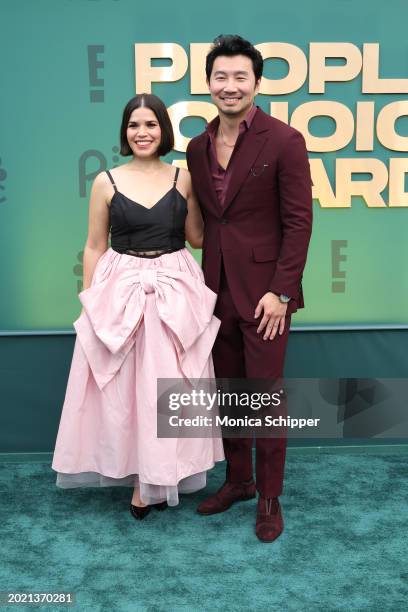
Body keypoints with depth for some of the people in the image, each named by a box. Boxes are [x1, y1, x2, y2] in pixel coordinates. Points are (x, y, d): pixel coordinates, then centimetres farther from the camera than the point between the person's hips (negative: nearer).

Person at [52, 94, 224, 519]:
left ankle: (155, 478, 25)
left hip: (175, 292, 1)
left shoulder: (183, 179, 3)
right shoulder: (106, 182, 1)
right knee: (125, 387, 6)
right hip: (120, 291, 0)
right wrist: (88, 301, 2)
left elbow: (197, 237, 6)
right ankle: (146, 478, 25)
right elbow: (95, 247, 4)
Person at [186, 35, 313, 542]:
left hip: (264, 291, -5)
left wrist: (280, 291, -14)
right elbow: (204, 222, 13)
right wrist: (205, 283, 7)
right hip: (217, 290, 6)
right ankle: (238, 479, 34)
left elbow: (299, 222, -10)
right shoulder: (198, 147, 9)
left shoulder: (284, 141, -8)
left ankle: (269, 498, 21)